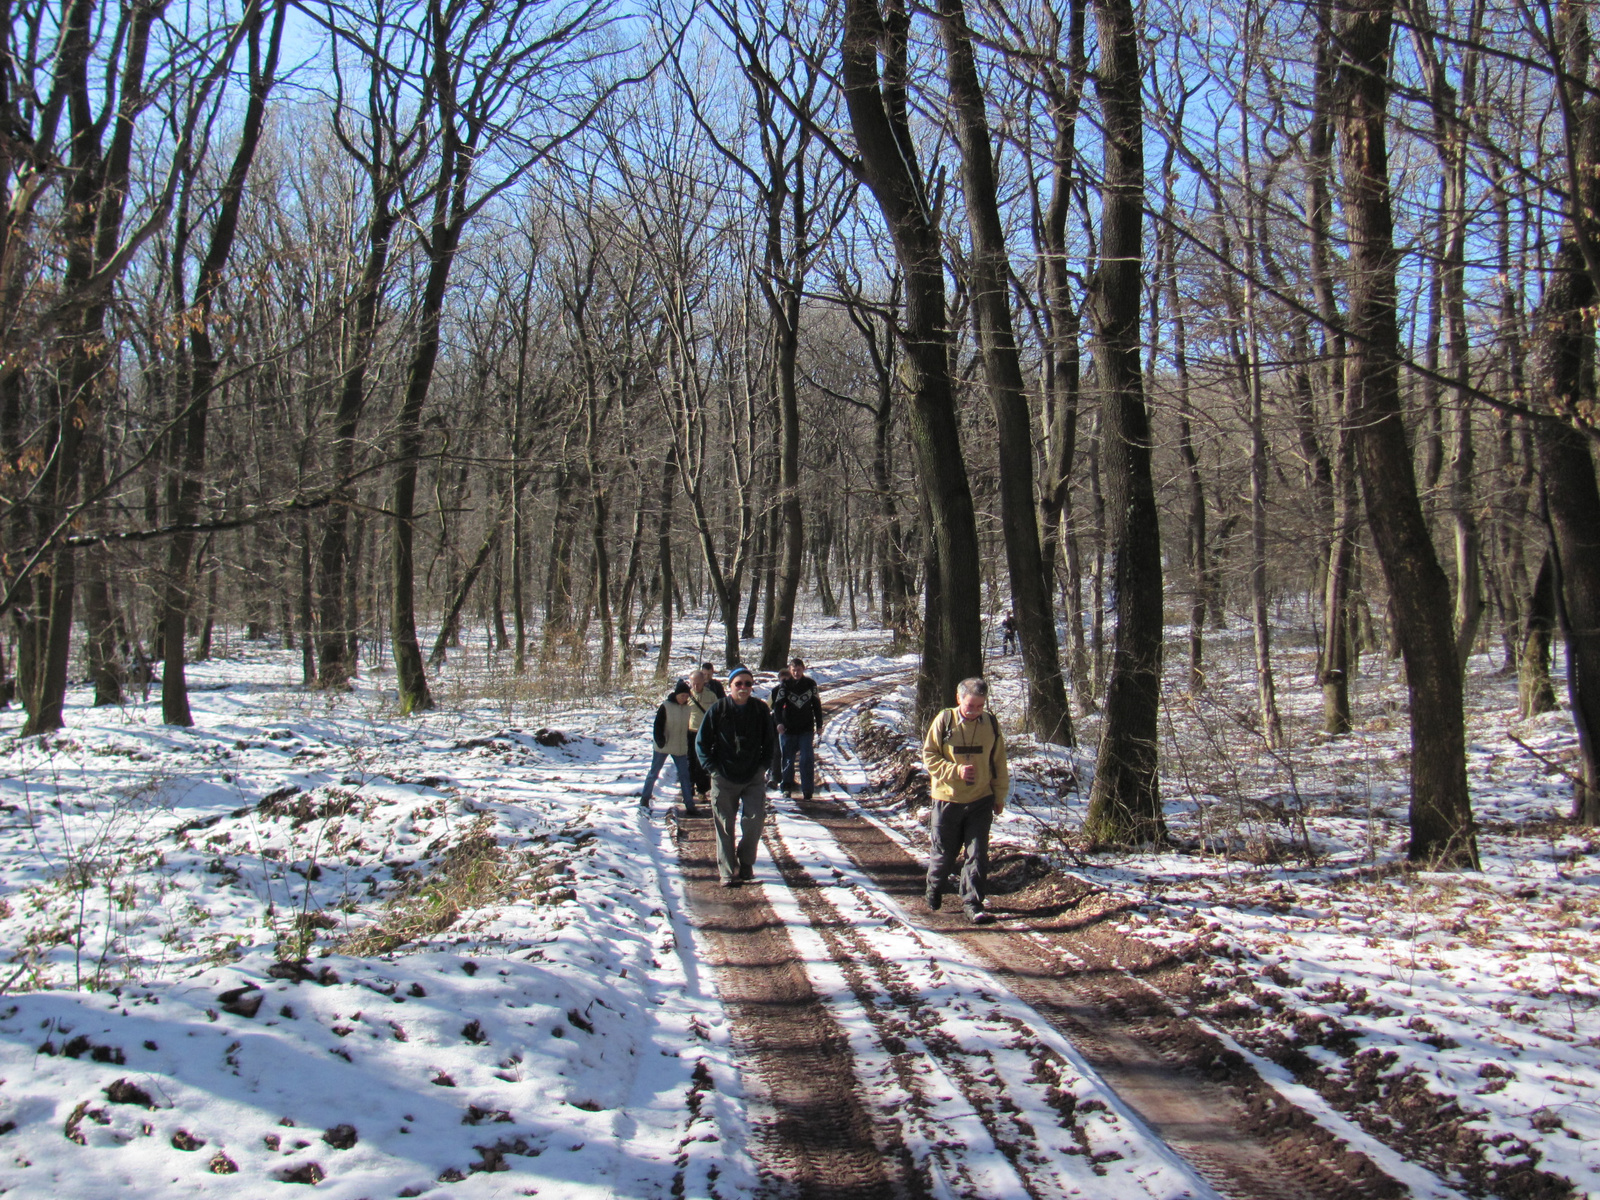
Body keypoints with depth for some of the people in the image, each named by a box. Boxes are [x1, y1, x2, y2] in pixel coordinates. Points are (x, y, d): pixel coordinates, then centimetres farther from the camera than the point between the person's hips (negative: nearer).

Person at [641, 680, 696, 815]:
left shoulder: (686, 708, 3)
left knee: (685, 776, 1)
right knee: (653, 773, 10)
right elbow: (658, 726, -12)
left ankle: (689, 805, 3)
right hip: (663, 748, -4)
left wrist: (687, 745, 9)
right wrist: (660, 742, -20)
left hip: (680, 748, 4)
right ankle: (645, 799, 25)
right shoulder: (665, 706, -12)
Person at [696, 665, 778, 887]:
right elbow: (701, 742, 4)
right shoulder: (718, 709, -4)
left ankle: (746, 861, 11)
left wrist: (764, 765, 2)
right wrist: (712, 768, -4)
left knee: (755, 819, -11)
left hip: (754, 777, 1)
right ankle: (727, 871, 12)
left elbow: (771, 741, 14)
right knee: (725, 826, 3)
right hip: (724, 778, -1)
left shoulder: (761, 709, 1)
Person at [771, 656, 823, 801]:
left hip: (806, 729, 0)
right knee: (788, 759, 11)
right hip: (788, 729, 0)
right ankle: (787, 786, 29)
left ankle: (807, 791, -2)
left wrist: (819, 725, 10)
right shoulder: (784, 684, -4)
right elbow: (778, 705, -11)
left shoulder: (810, 683, 1)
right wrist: (779, 722, -27)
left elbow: (817, 705, 10)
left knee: (807, 760, -7)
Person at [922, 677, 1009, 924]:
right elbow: (929, 756, -6)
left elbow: (999, 762, 9)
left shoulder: (991, 724, -1)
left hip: (981, 801, 1)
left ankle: (972, 904, 5)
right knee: (943, 852, 12)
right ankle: (934, 889, 38)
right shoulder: (944, 721, -9)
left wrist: (1000, 796, 10)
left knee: (978, 854, -2)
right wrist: (955, 770, -19)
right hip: (947, 799, -1)